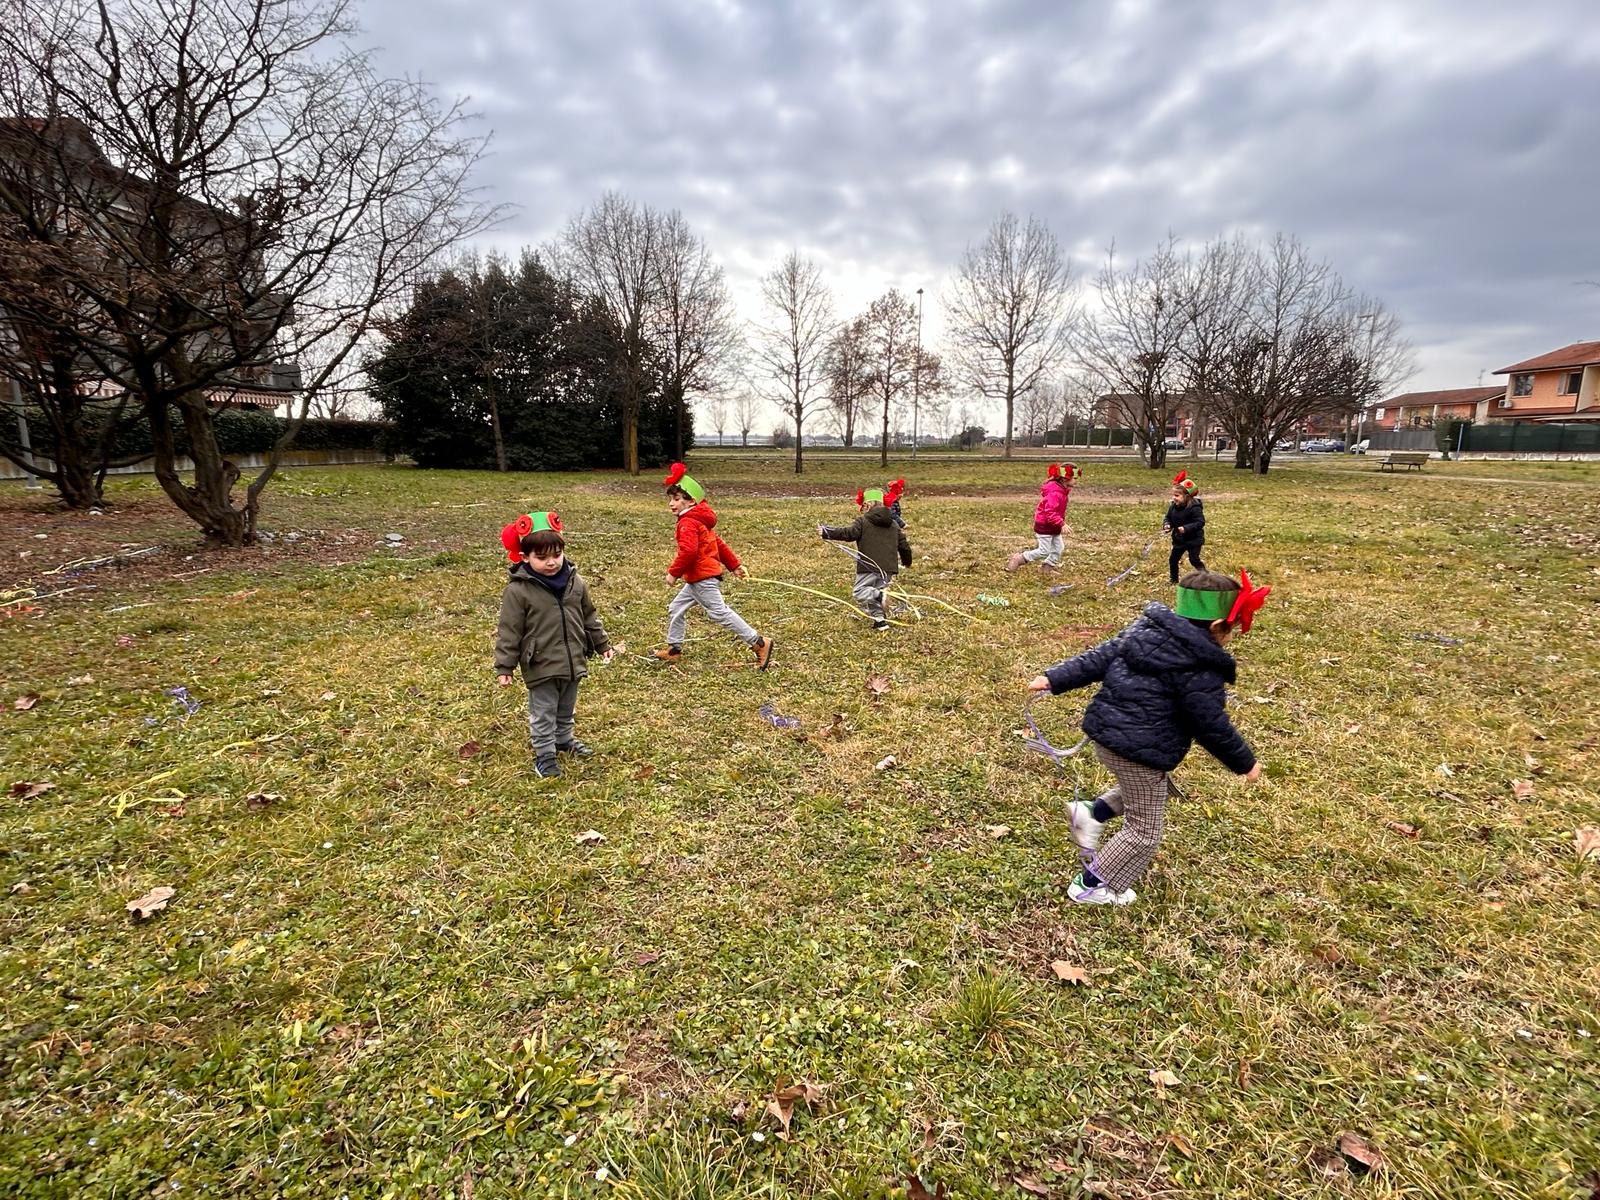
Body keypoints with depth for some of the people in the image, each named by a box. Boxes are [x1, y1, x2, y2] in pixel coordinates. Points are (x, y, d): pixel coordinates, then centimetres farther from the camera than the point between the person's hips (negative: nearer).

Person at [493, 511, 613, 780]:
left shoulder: (575, 582, -1)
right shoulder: (518, 591, -17)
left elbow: (588, 616, 12)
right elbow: (509, 632, -12)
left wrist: (602, 644, 17)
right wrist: (504, 667, -11)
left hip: (573, 663, 5)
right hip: (541, 667, -5)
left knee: (567, 710, 24)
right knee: (543, 715, 8)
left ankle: (564, 740, 45)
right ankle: (544, 755, 24)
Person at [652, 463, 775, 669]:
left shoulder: (687, 523, -17)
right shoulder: (700, 521, 17)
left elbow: (688, 551, -29)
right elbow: (719, 544, 19)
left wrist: (674, 572, -19)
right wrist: (735, 564, 21)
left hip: (703, 579, -11)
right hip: (697, 579, 11)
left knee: (719, 612, -9)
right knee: (676, 609, 18)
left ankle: (759, 643, -8)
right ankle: (674, 649, 28)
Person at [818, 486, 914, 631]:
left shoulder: (862, 521, -1)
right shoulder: (894, 524, 18)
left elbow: (849, 533, -15)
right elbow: (904, 545, 20)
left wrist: (826, 531, -8)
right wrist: (907, 562, 37)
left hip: (870, 566, -6)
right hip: (889, 567, 6)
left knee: (859, 591, -2)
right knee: (877, 589, 19)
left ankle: (880, 595, -28)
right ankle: (880, 620, 13)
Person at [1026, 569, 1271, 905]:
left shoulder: (1146, 627, 4)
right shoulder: (1201, 670, -17)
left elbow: (1099, 657, 6)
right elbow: (1212, 726, -11)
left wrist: (1055, 679, 8)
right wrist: (1245, 762, 5)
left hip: (1105, 732, 8)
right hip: (1139, 750, -8)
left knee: (1149, 788, 33)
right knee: (1144, 832, 12)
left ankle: (1092, 813, 20)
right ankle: (1091, 886, 21)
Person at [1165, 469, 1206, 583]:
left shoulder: (1194, 507, -22)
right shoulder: (1173, 507, -2)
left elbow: (1200, 522, -24)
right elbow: (1167, 518, 8)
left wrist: (1186, 528, -34)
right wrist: (1166, 525, -15)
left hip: (1194, 539, -7)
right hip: (1179, 539, 7)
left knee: (1194, 560, -8)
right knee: (1173, 560, 10)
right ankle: (1174, 581, 25)